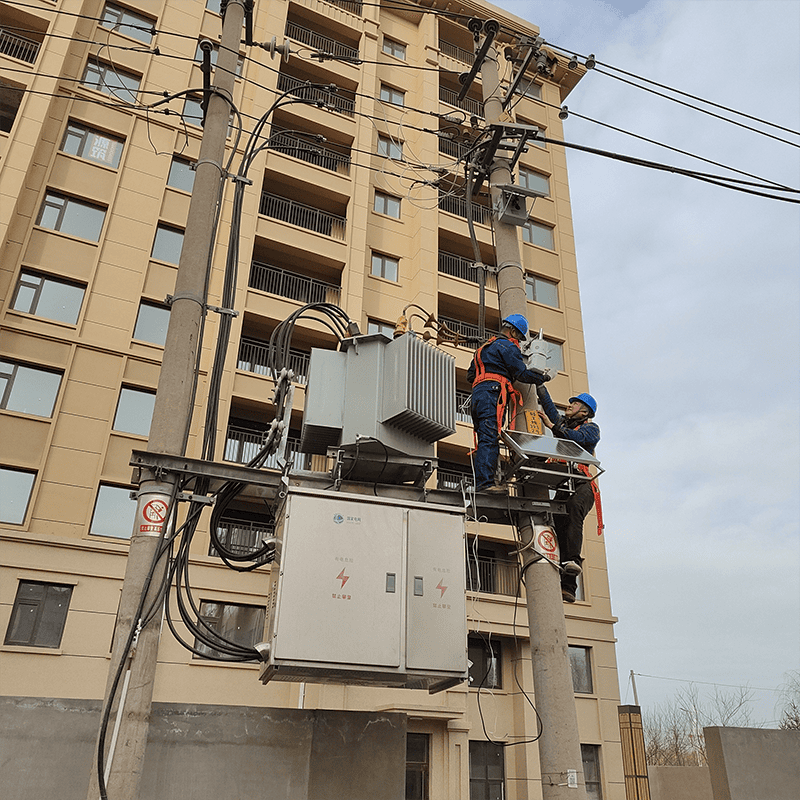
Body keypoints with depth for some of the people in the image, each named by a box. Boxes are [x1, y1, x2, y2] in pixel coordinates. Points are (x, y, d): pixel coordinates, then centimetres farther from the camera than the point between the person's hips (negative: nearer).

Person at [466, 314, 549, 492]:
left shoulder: (485, 347, 32)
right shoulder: (508, 346, 3)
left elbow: (470, 375, 31)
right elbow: (522, 373, -1)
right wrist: (543, 377, 13)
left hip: (478, 395, 9)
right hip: (492, 393, -9)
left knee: (485, 440, 3)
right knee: (490, 438, -18)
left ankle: (480, 483, -5)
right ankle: (485, 482, -28)